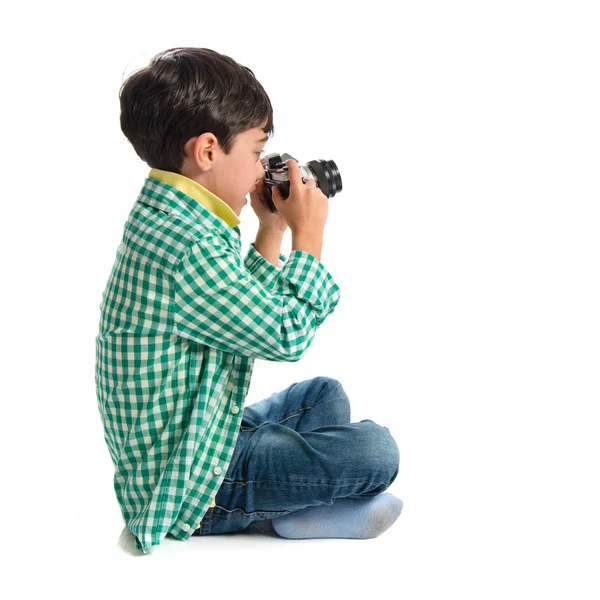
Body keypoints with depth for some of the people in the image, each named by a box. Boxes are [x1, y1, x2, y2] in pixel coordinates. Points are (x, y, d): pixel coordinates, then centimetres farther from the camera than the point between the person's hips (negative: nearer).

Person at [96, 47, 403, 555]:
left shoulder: (161, 215, 7)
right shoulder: (189, 248, -28)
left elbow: (250, 313, 17)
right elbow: (288, 335, -21)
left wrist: (272, 231, 10)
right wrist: (308, 234, -11)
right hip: (184, 482, -11)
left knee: (326, 394, 25)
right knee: (376, 452, -15)